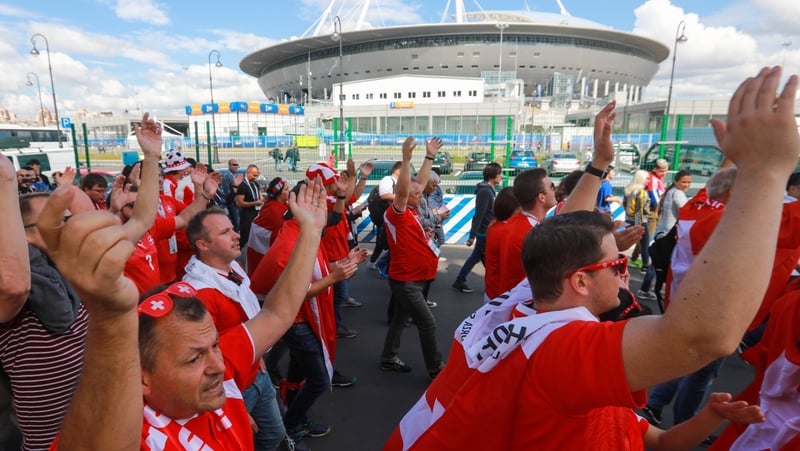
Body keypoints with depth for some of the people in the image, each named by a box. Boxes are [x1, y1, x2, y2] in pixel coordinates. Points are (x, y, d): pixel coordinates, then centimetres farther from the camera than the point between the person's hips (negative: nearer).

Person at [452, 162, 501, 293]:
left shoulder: (489, 189, 11)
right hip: (485, 233, -9)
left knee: (475, 257, 15)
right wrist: (472, 236, -23)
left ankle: (460, 281, 23)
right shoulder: (485, 191, -20)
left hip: (486, 232, 9)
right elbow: (479, 215, -23)